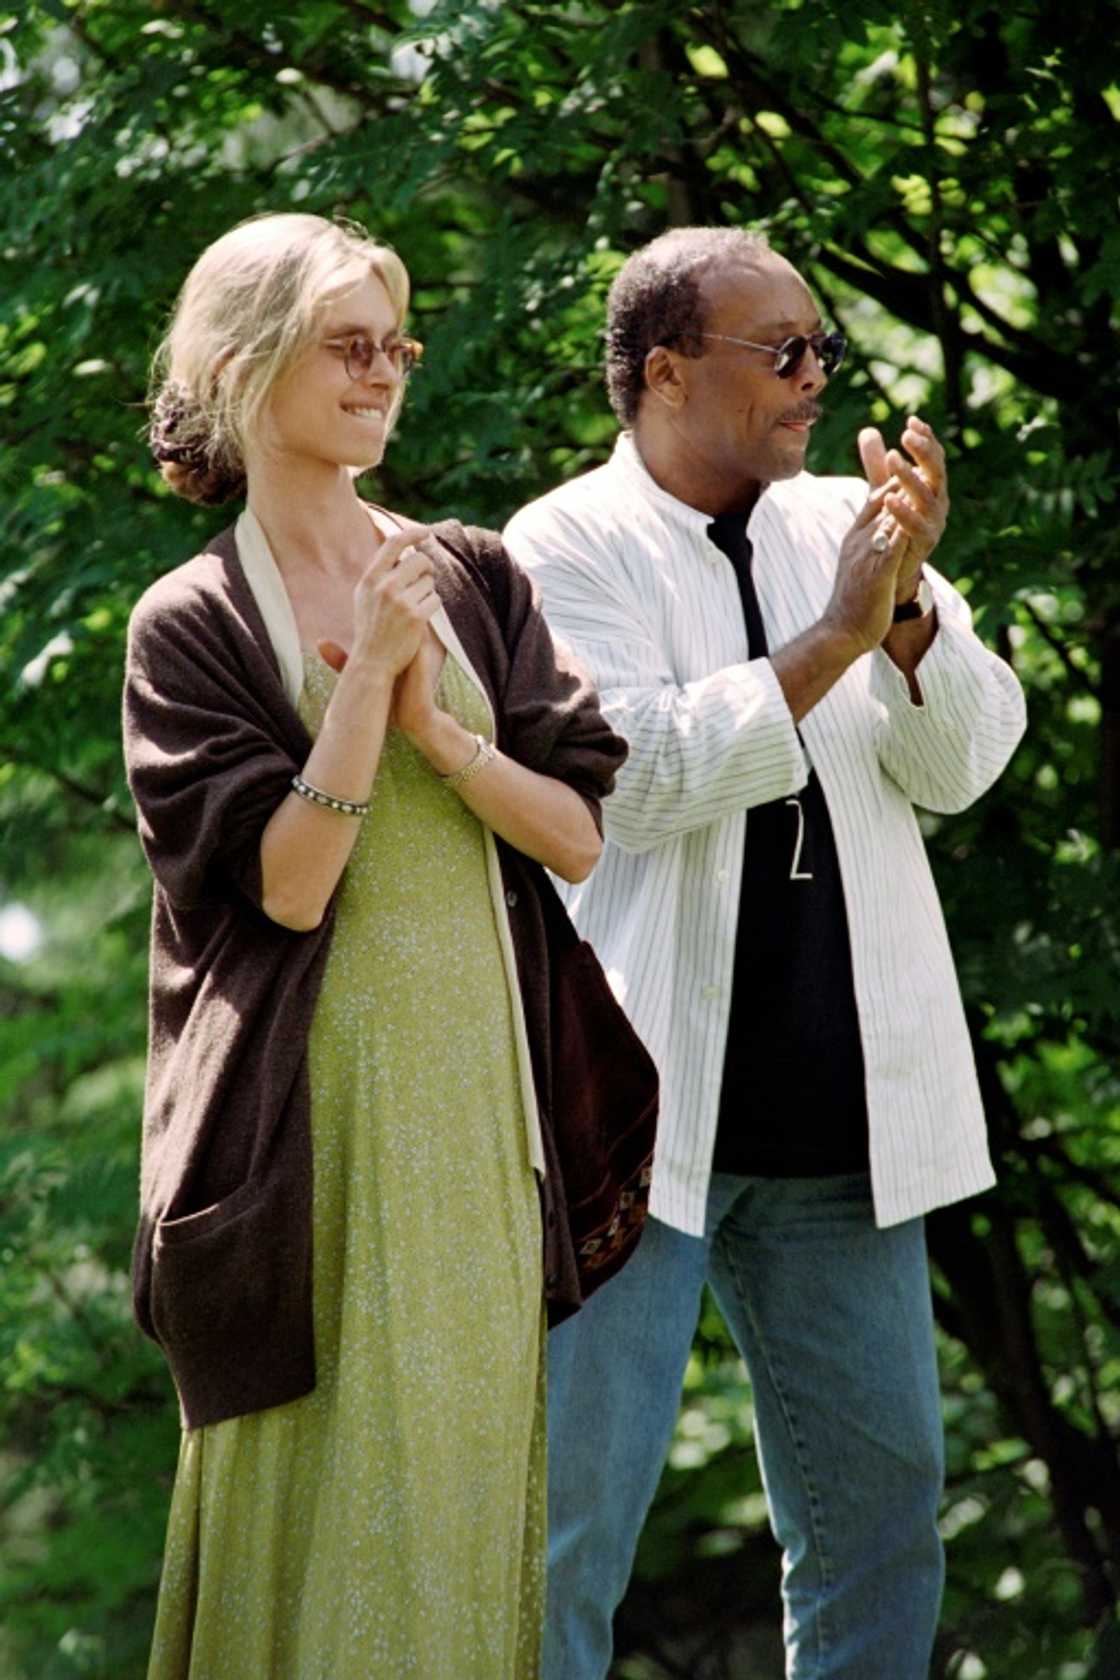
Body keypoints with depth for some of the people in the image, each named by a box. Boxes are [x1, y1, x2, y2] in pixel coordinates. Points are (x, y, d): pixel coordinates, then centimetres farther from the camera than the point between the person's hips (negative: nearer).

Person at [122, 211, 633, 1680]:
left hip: (479, 1093, 4)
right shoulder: (193, 623, -2)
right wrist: (370, 671, -15)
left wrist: (438, 725, -11)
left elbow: (578, 835, 3)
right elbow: (286, 881, -12)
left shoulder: (479, 581, 9)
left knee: (467, 1475, 7)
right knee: (327, 1496, -2)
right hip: (318, 1107, -4)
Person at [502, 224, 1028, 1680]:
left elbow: (966, 765, 3)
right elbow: (633, 775, -17)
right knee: (572, 1510, -3)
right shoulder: (567, 549, -3)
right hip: (641, 1107, -5)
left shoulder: (846, 530, 12)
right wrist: (831, 638, -17)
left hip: (837, 1119, 5)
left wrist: (908, 608, -15)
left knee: (880, 1502, 10)